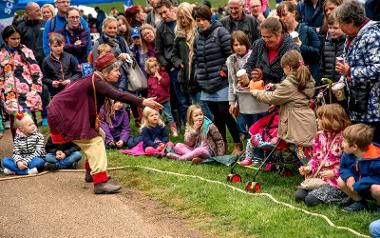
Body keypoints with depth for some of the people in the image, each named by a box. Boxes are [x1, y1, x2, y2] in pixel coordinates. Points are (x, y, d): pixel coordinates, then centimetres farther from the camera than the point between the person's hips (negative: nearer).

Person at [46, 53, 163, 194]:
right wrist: (142, 102, -37)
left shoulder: (97, 81, 9)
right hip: (63, 114, -10)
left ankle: (91, 172, 28)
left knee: (98, 135, 17)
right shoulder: (96, 82, -23)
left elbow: (116, 95, 9)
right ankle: (100, 182, -20)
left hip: (71, 113, 10)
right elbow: (118, 96, -34)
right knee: (94, 141, -14)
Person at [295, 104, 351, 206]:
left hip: (335, 180, -7)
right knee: (299, 196, -11)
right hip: (318, 176, 7)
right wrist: (309, 168, -1)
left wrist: (334, 172, -19)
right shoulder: (320, 136, 9)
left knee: (311, 200, -22)